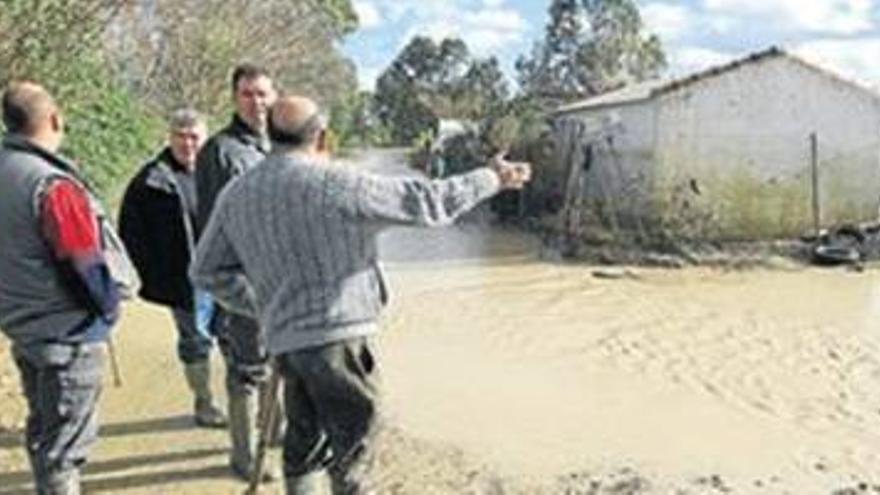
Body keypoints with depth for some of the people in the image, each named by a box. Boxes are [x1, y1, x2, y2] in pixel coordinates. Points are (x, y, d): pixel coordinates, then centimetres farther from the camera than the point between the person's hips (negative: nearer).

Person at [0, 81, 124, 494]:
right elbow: (85, 265, -20)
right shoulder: (52, 185, -23)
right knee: (64, 442, 2)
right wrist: (107, 309, -2)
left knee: (43, 428, 22)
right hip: (68, 333, -8)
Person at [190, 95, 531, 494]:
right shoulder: (334, 184, -12)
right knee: (352, 443, 5)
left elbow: (208, 271, 11)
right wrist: (491, 179, 4)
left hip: (285, 340, 7)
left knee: (304, 439, 21)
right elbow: (425, 202, -9)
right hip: (336, 335, -6)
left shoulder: (237, 195, 7)